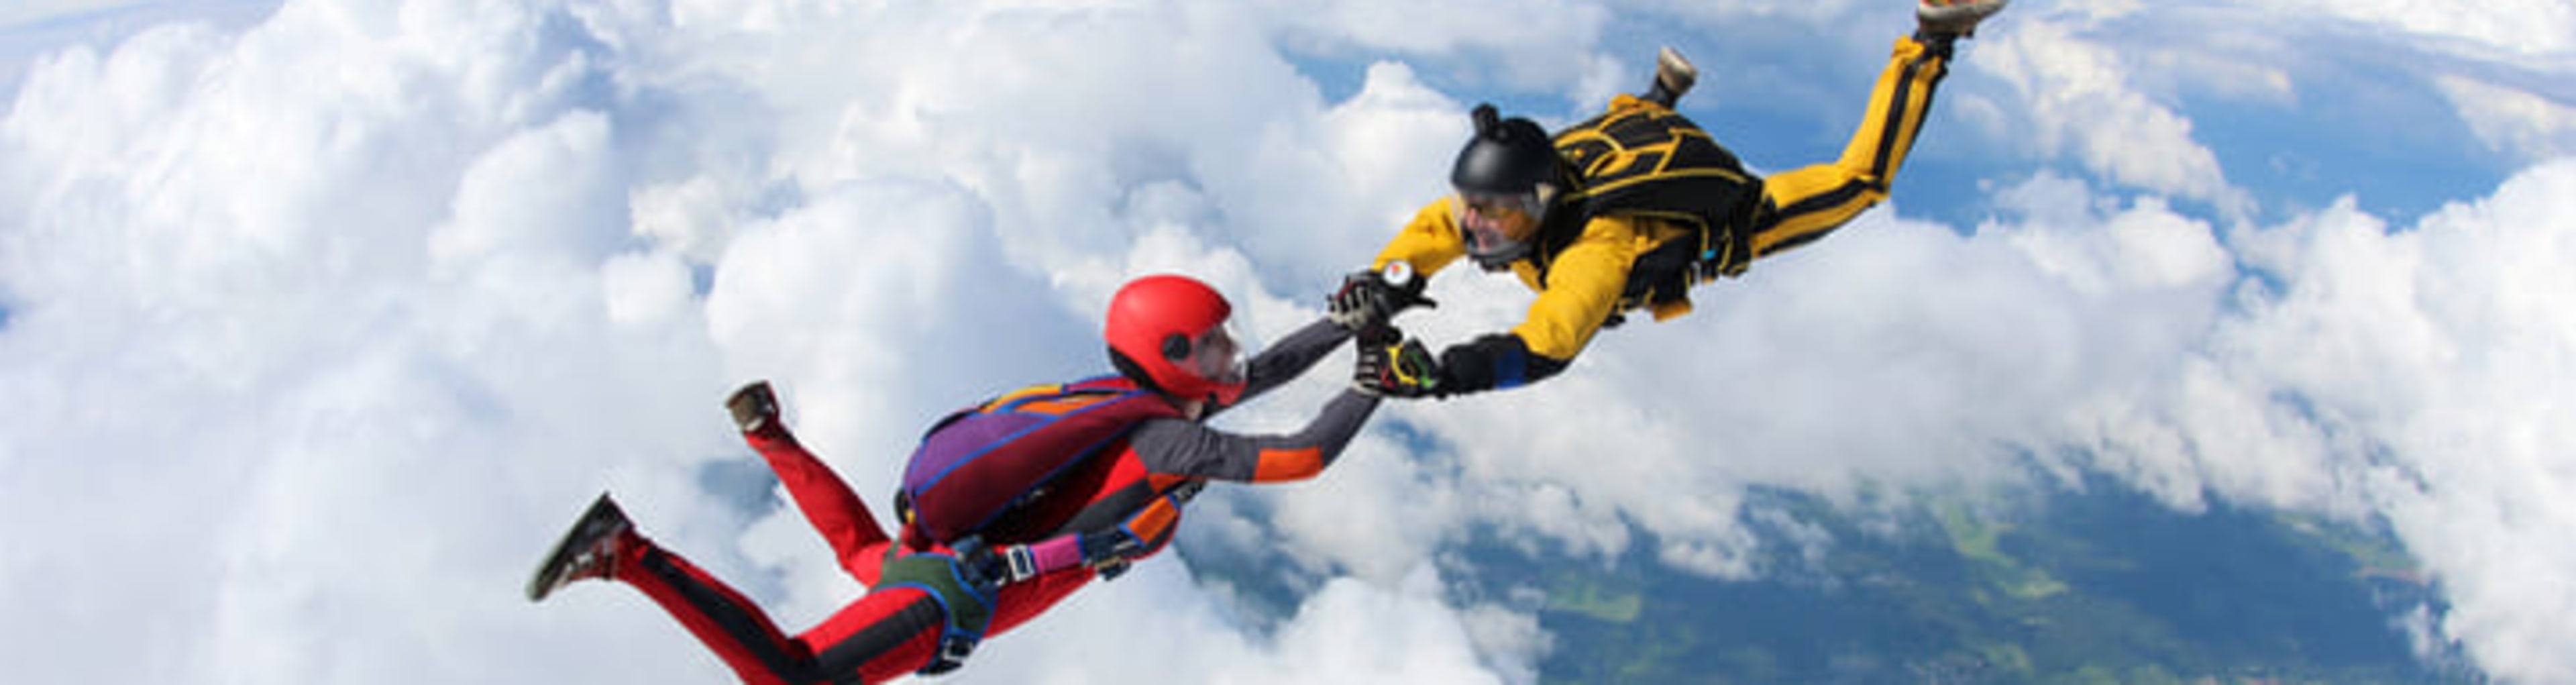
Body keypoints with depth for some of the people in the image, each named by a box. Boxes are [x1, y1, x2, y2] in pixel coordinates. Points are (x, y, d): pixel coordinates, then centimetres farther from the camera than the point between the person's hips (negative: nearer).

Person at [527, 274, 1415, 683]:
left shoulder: (1151, 404, 10)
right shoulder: (1171, 438, -16)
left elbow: (1260, 374, 24)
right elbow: (1301, 455, -21)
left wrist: (1348, 326, 20)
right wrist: (1369, 390, -9)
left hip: (939, 550, 10)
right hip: (959, 595, -10)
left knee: (868, 555, 42)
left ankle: (770, 435, 34)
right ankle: (631, 556, -21)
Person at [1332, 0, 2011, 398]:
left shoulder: (1595, 252, -49)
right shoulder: (1495, 205, -30)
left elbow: (1543, 348, -61)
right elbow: (1428, 232, -15)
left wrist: (1441, 373, -74)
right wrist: (1381, 281, -36)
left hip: (1727, 219, -6)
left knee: (1860, 179, 13)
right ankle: (1663, 94, 55)